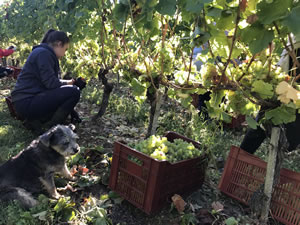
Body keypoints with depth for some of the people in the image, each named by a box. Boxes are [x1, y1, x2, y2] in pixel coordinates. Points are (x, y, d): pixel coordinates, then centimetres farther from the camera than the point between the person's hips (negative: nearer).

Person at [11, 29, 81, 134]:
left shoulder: (45, 53, 18)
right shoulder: (43, 53, -13)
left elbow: (49, 81, 22)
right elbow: (51, 83, -19)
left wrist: (68, 82, 12)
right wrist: (67, 84, -1)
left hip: (25, 103, 11)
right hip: (26, 102, -11)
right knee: (73, 92, -19)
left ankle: (35, 120, 9)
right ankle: (49, 128, -11)